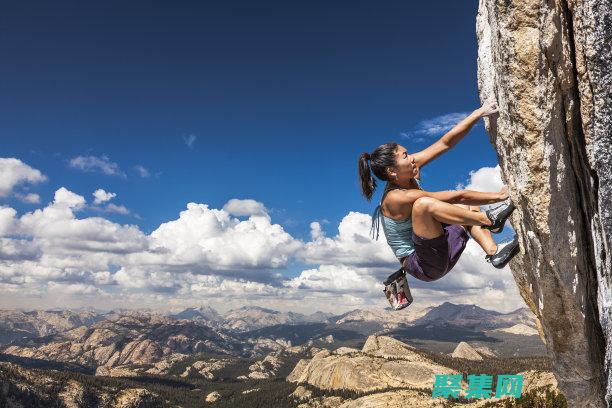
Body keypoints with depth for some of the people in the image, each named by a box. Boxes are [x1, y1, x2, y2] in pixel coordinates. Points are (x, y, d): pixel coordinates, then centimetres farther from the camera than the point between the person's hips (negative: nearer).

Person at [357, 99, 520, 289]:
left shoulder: (407, 175, -3)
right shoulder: (396, 198, -24)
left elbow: (446, 143, -5)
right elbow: (457, 196, -23)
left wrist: (480, 112, -8)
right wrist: (497, 196, -16)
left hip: (438, 254, 9)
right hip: (422, 265, -9)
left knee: (469, 207, 12)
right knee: (424, 203, -34)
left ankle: (494, 253, -5)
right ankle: (489, 219, -19)